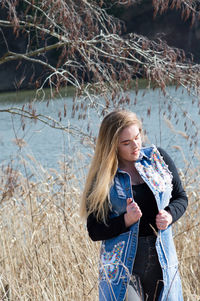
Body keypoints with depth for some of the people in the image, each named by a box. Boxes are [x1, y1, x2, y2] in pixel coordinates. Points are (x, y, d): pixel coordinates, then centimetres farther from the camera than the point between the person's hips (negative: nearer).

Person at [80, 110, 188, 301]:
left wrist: (170, 215, -7)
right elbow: (94, 231, -4)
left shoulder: (158, 158, 3)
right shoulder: (102, 179, -5)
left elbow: (180, 198, 14)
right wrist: (126, 220, -20)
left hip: (162, 263, 3)